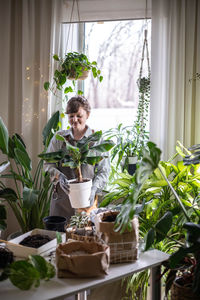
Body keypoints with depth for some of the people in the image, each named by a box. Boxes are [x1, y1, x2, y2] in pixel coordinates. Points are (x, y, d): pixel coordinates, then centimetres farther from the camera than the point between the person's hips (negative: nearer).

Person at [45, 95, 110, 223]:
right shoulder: (59, 137, 9)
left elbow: (104, 170, 1)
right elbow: (48, 164, 5)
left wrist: (94, 188, -15)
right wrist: (59, 177, -14)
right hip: (62, 198, 2)